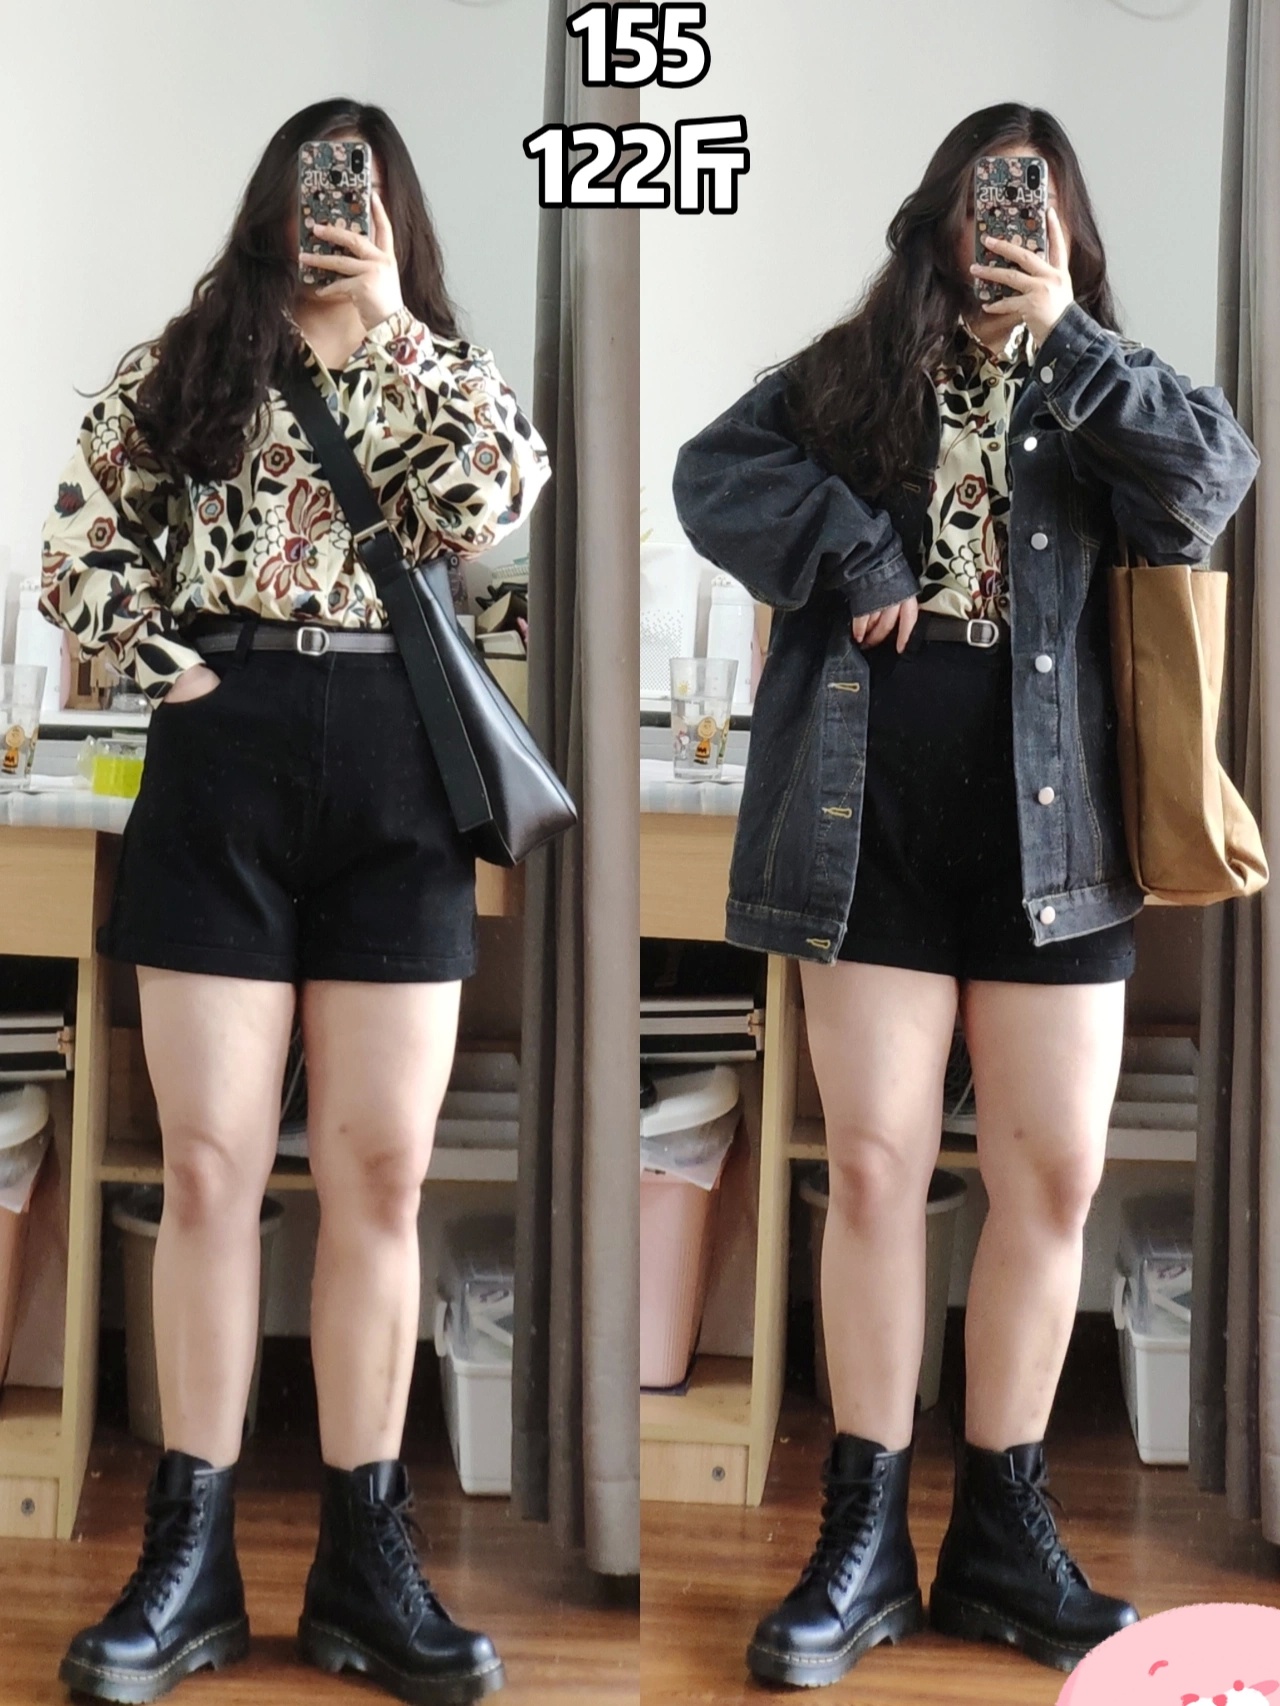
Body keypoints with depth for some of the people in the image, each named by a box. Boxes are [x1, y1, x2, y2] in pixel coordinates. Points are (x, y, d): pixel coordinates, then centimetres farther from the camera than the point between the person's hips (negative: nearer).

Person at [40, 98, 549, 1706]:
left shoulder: (445, 372, 13)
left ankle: (364, 1559, 10)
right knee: (210, 1169, 0)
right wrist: (165, 664, -5)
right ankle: (190, 1551, 8)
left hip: (395, 775, 1)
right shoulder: (183, 364, 11)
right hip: (223, 764, -1)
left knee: (380, 1176, 2)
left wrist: (387, 320, -6)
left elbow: (497, 500, -9)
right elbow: (77, 546, 7)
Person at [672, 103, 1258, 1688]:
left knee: (1053, 1173, 3)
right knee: (875, 1164, -1)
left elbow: (1216, 478, -6)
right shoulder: (853, 367, 12)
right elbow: (712, 471, 1)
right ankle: (865, 1536, 9)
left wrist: (1062, 334, -8)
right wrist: (851, 549, -12)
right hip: (873, 824, -1)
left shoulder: (1095, 391, 13)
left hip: (1049, 824, 1)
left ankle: (1001, 1527, 17)